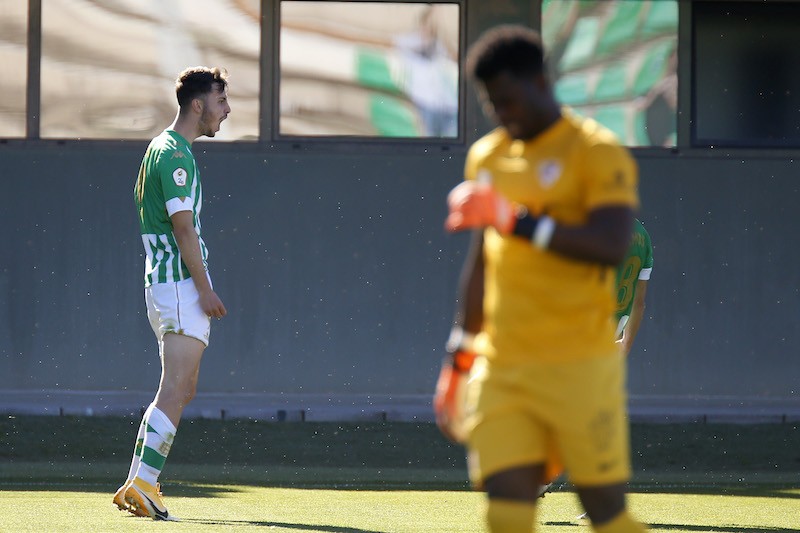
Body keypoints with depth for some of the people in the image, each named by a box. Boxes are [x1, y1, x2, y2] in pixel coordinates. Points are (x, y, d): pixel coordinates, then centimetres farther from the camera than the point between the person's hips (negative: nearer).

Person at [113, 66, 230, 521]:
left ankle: (137, 487, 11)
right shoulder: (175, 155, -12)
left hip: (167, 284, 10)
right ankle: (143, 484, -18)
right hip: (181, 283, -10)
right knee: (175, 391, -14)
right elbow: (183, 228, -17)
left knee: (181, 390, 12)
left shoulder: (164, 149, 20)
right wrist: (205, 290, -18)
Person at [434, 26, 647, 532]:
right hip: (500, 367, 5)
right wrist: (458, 359, 24)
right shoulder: (486, 157, 17)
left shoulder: (596, 152, -3)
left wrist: (516, 220, -20)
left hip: (577, 366, -5)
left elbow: (611, 247, -17)